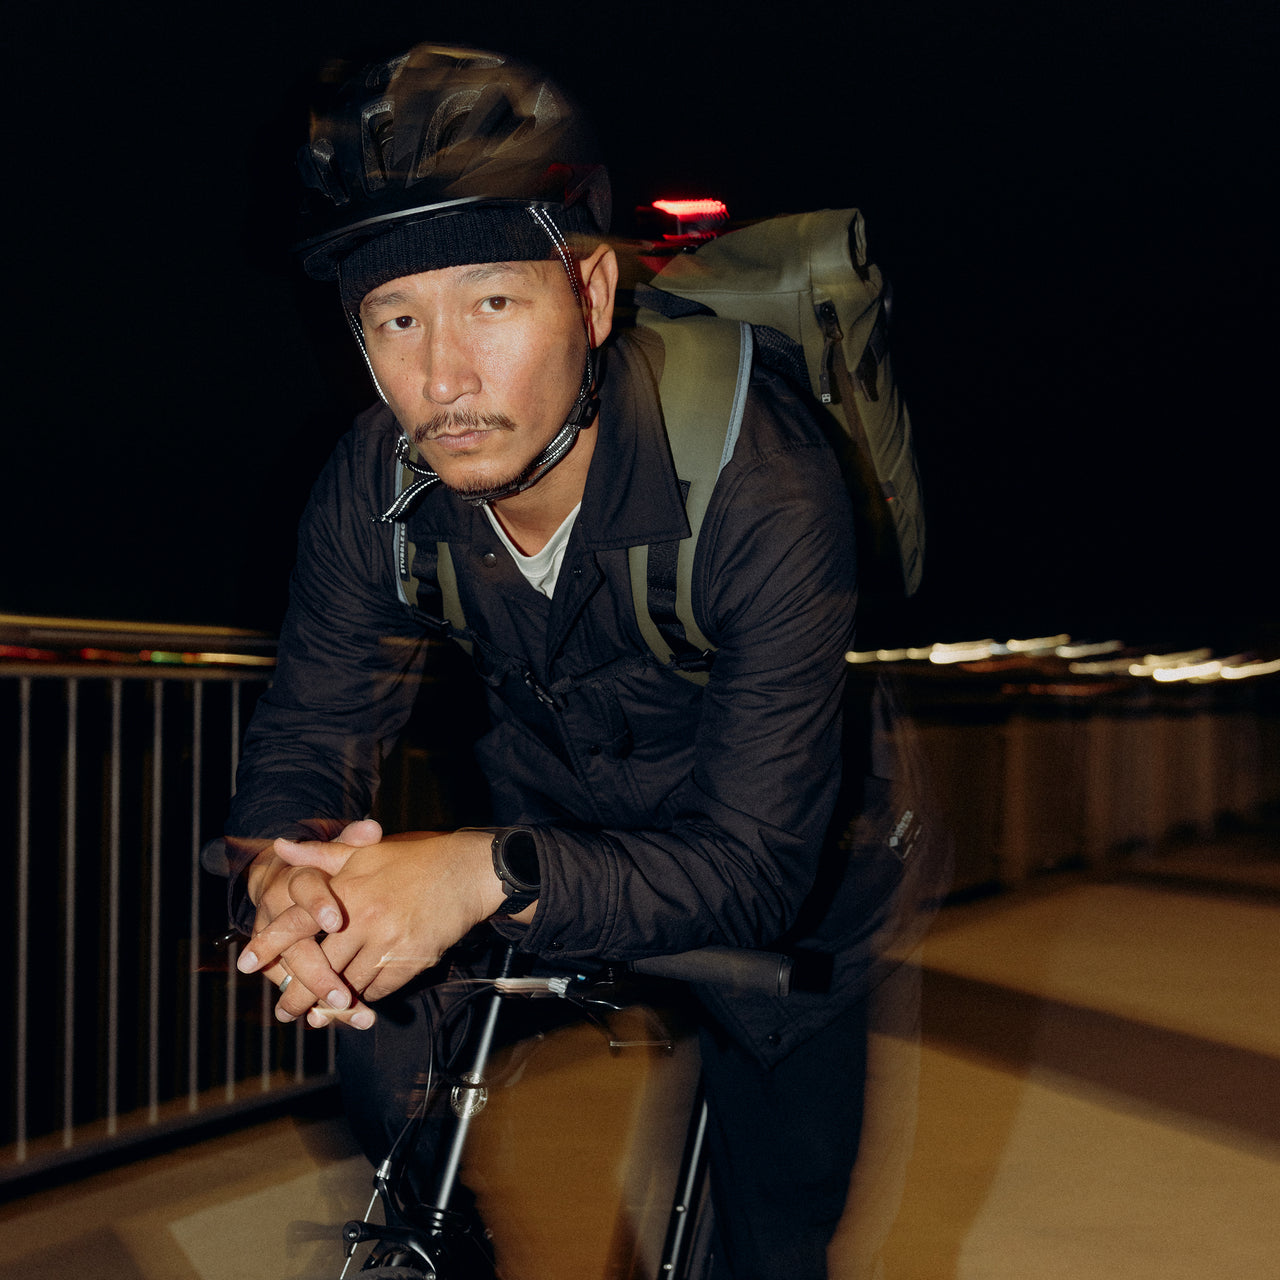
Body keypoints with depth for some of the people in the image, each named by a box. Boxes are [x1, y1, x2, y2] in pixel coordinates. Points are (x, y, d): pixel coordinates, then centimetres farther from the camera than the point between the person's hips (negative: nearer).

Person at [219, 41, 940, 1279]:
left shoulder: (761, 490, -35)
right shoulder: (376, 486, -21)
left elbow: (755, 865, -37)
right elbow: (305, 739, -15)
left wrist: (492, 875, -52)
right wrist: (280, 872, -40)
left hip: (774, 878, -3)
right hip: (545, 822, 3)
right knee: (387, 1066, -12)